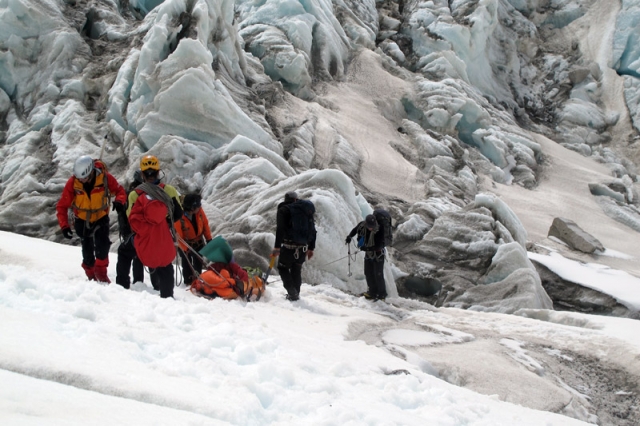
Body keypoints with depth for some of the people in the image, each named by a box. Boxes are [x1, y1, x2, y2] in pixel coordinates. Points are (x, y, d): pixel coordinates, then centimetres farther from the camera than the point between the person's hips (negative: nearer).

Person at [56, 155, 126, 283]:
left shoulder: (104, 177, -24)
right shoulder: (72, 182, -22)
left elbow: (120, 191, -8)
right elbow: (62, 206, -15)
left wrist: (119, 201, -32)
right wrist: (64, 225, -26)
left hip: (101, 218, -1)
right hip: (82, 220, 1)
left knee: (102, 244, -22)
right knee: (87, 250, 6)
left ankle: (101, 272, -5)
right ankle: (91, 276, 26)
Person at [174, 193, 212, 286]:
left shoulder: (199, 211, -24)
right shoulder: (179, 218, -37)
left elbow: (205, 224, -7)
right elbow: (178, 236, -28)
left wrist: (208, 238, -1)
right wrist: (185, 249, -26)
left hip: (198, 241, 4)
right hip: (186, 243, -4)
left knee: (198, 262, 19)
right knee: (187, 263, 13)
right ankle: (188, 281, 32)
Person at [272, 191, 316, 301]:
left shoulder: (284, 210, -1)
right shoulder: (307, 211, 17)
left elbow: (280, 229, -13)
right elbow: (313, 229, 16)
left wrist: (277, 247, -15)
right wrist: (311, 248, 21)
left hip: (289, 246, -5)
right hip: (303, 246, 5)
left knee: (283, 268, 10)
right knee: (296, 270, 19)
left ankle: (292, 293, -3)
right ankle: (295, 293, 19)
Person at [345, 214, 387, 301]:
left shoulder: (380, 229, -29)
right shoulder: (362, 225, -14)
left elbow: (379, 245, -28)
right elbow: (355, 230, 10)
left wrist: (368, 248, -35)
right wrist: (349, 236, -5)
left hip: (378, 254, -5)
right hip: (368, 254, 5)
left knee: (378, 275, -3)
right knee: (368, 274, 9)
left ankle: (382, 294, 11)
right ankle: (373, 292, 24)